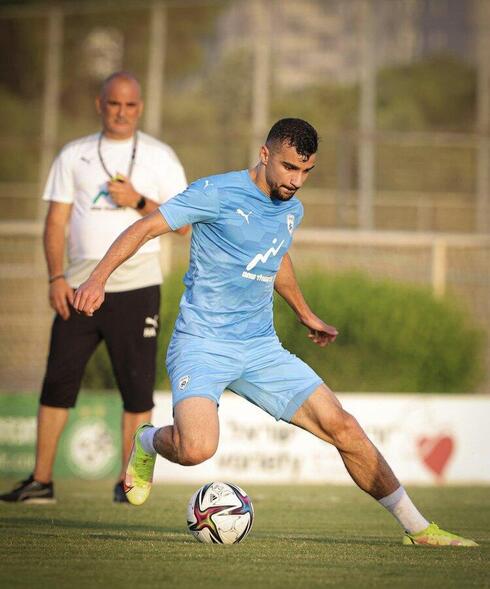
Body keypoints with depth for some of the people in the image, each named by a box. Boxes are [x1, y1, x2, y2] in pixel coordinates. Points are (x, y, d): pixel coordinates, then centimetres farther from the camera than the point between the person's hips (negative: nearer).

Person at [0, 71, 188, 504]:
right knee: (58, 382, -2)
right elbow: (56, 220, 8)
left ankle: (129, 481, 6)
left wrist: (138, 202, -11)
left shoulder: (159, 156, 7)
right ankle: (41, 481, 3)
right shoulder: (74, 155, 11)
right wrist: (56, 277, -3)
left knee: (137, 388, -2)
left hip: (136, 289, -2)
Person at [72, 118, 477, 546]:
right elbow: (146, 228, -11)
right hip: (202, 345, -6)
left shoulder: (292, 210, 11)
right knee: (197, 449, -29)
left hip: (261, 349, 6)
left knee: (342, 426, -3)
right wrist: (99, 277, -23)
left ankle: (417, 527, 8)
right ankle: (148, 443, 8)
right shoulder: (216, 193, -10)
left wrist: (306, 314, 44)